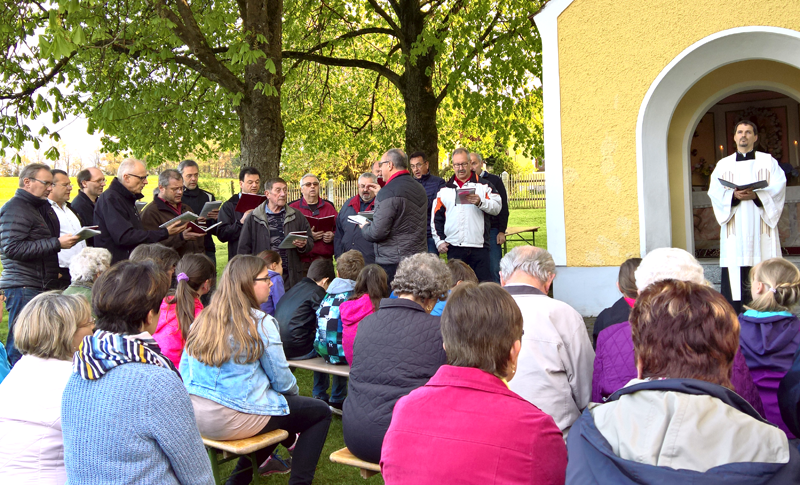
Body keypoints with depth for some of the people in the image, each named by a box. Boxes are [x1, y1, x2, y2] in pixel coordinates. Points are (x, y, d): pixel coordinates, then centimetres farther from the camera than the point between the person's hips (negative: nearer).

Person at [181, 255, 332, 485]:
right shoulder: (261, 323, -13)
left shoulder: (203, 319, 5)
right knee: (321, 413, 8)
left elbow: (184, 367, 10)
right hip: (233, 420, -7)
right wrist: (293, 390, 14)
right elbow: (281, 379, -8)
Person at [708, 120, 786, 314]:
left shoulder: (768, 161, 13)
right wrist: (734, 196, -16)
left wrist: (756, 195, -17)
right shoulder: (723, 165, 15)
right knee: (735, 274, -6)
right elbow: (715, 191, 3)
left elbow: (778, 187, 0)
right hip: (735, 228, 1)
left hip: (760, 226, 0)